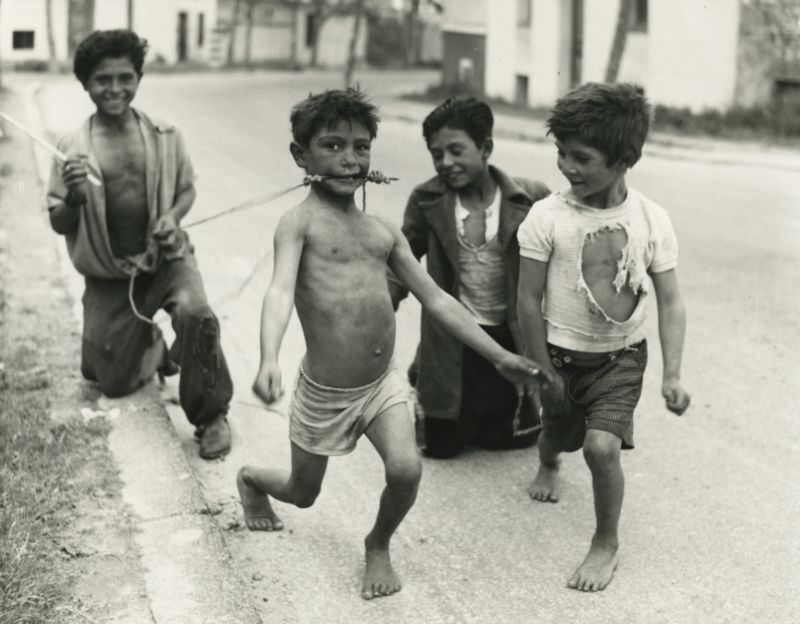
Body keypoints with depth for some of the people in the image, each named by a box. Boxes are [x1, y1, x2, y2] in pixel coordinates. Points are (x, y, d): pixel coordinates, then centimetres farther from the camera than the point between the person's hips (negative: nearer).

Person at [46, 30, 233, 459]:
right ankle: (150, 345, 41)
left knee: (195, 315, -33)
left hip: (166, 257, -1)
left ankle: (211, 415, -11)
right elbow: (59, 224, -2)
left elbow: (186, 190, 10)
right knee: (112, 382, 6)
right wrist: (74, 197, -24)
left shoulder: (164, 136, -5)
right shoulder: (72, 149, -7)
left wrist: (173, 217, -12)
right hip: (109, 274, 1)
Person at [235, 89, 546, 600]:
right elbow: (281, 291, -26)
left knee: (406, 470, -18)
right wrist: (269, 359, -45)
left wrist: (500, 356, 7)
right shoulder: (301, 222, -10)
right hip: (324, 392, -4)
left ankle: (379, 546, 16)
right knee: (302, 493, 15)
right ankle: (251, 479, 53)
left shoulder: (383, 231, 7)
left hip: (384, 384, 4)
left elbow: (436, 299, 10)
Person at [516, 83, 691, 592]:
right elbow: (529, 300, -8)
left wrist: (673, 373, -13)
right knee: (558, 433, 20)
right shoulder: (547, 217, -16)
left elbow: (670, 301, -5)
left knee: (602, 446, -18)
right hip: (562, 354, 1)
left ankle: (607, 543, 7)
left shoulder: (652, 219, -12)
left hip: (621, 357, -1)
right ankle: (548, 466, 61)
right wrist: (544, 371, -5)